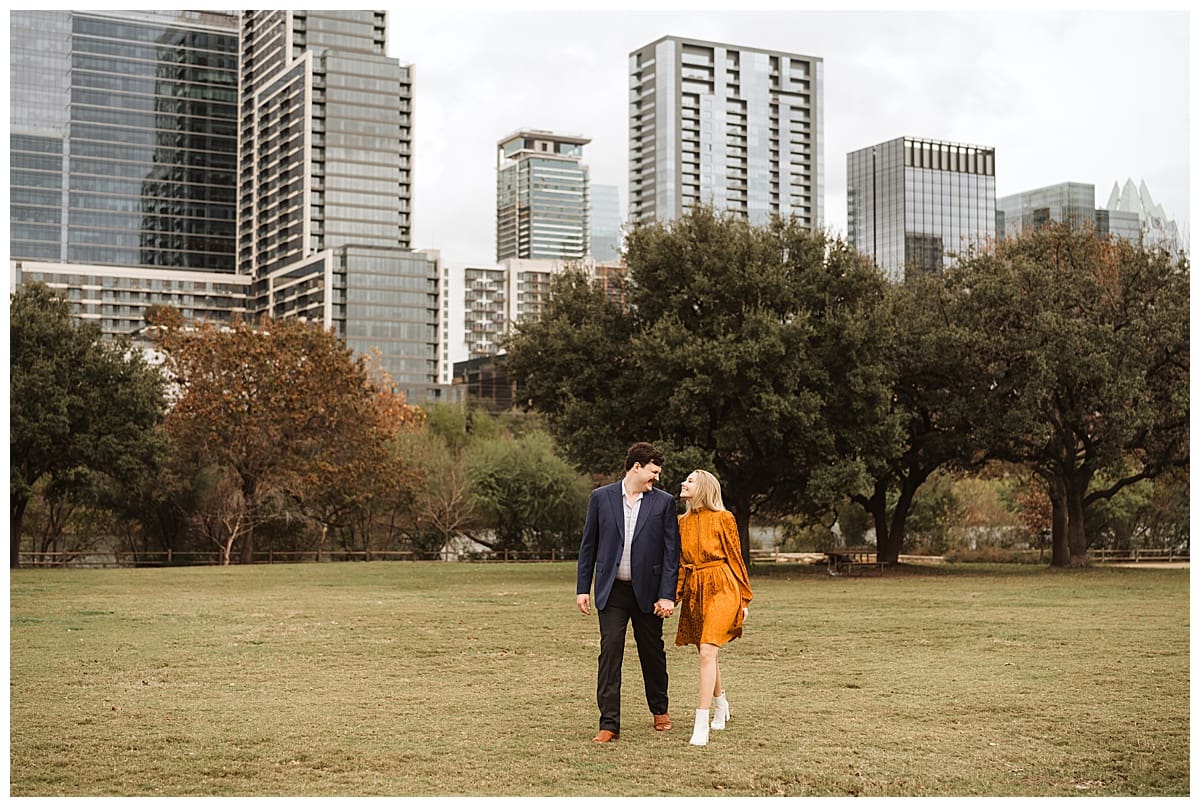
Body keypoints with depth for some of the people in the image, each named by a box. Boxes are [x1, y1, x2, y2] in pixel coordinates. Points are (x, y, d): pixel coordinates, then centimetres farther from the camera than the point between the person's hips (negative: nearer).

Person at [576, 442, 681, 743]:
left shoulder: (664, 502, 1)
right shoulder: (601, 497, 1)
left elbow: (671, 552, -1)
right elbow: (588, 546, 6)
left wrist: (667, 595, -8)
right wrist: (582, 588, 2)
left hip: (647, 590, 1)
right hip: (612, 590, 0)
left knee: (653, 652, 12)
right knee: (610, 653, -7)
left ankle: (660, 710, 33)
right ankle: (609, 724, -5)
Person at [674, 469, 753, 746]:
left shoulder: (723, 518, -3)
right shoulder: (682, 522, 12)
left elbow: (735, 558, 1)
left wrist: (744, 598, 3)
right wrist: (673, 597, 6)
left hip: (720, 589, -6)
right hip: (694, 590, 6)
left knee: (707, 652, -17)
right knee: (707, 653, 14)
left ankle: (702, 725, -18)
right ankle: (720, 703, 40)